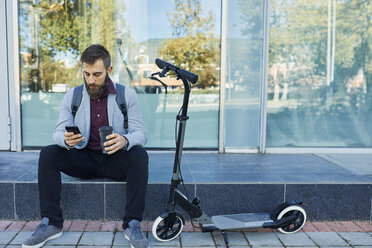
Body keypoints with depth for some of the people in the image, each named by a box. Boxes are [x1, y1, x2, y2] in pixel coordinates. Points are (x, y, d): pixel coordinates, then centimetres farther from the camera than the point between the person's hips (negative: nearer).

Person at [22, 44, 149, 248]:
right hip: (84, 159, 2)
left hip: (115, 160, -2)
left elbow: (140, 133, -9)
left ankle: (132, 225, -24)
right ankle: (51, 223, -14)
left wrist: (125, 140, -34)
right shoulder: (71, 96, 3)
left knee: (139, 155, -32)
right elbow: (58, 132, -2)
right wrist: (66, 139, -29)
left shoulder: (127, 95, -3)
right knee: (48, 154, -20)